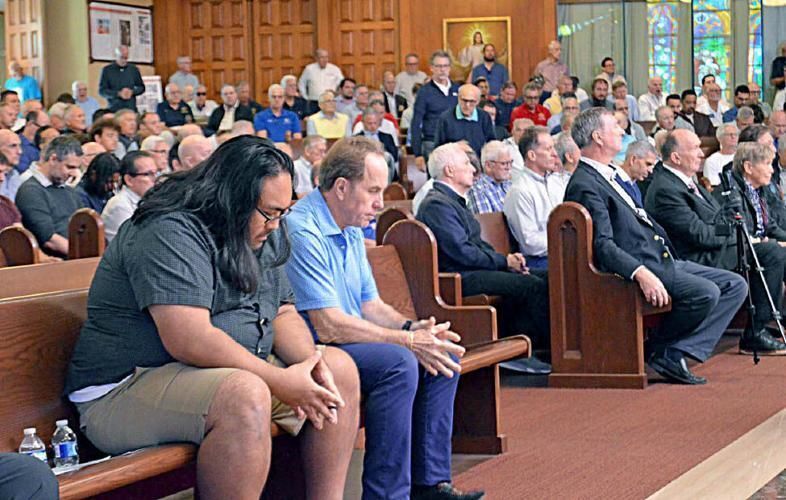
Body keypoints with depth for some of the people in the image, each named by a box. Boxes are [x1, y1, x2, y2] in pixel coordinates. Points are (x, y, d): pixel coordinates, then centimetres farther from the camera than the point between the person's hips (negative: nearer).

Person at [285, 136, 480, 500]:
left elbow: (370, 305, 19)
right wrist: (408, 340, -20)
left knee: (442, 353, 2)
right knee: (398, 361, -30)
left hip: (349, 345, 10)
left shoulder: (352, 231, 15)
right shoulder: (303, 232, -18)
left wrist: (411, 327, -3)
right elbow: (329, 326, -23)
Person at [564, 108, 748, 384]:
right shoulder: (585, 185, -12)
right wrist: (641, 273, -33)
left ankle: (678, 353, -10)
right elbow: (603, 245, -22)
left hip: (660, 258, 11)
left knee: (735, 285, 2)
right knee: (706, 292, -28)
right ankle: (658, 351, -5)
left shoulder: (610, 175, 21)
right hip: (635, 266, -11)